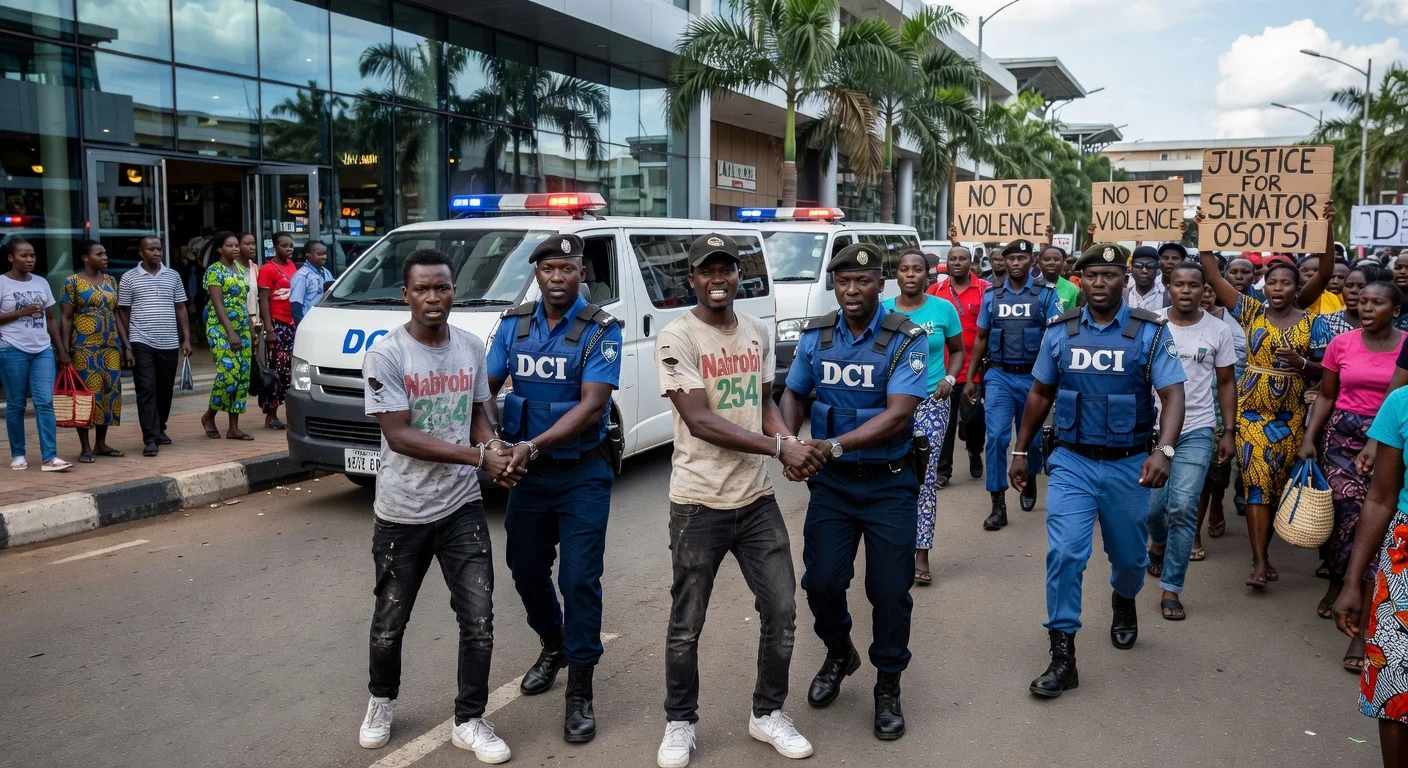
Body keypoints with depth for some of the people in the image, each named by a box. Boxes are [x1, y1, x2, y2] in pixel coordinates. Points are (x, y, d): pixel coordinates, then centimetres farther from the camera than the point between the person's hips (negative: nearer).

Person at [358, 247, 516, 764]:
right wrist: (480, 457, -24)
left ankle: (469, 722, 19)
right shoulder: (386, 355, -14)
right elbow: (399, 435, -19)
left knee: (479, 620, 0)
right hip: (402, 513, -2)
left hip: (462, 507, 3)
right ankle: (382, 702, 42)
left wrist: (497, 459, -10)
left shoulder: (472, 349, 1)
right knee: (390, 623, 15)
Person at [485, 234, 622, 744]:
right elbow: (485, 386, 0)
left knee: (579, 579, -4)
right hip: (527, 472, 5)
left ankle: (580, 692, 10)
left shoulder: (601, 330, -12)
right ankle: (552, 648, 43)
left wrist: (534, 445, -31)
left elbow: (592, 405, -20)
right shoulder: (514, 324, 2)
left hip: (582, 475, -4)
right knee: (526, 571, 16)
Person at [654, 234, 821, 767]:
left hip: (757, 498, 5)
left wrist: (791, 445, -8)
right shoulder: (676, 338, -12)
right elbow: (700, 421, -19)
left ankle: (768, 714, 30)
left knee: (781, 610, 10)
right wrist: (781, 447, -24)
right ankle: (680, 723, 29)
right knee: (687, 624, 8)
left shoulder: (757, 332, 8)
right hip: (699, 502, -5)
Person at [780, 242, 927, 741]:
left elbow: (898, 414, -21)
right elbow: (793, 394, 11)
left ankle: (888, 686, 26)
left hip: (889, 483, -3)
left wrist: (836, 443, -31)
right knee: (821, 580, 4)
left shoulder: (906, 340, -11)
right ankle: (838, 654, 35)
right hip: (831, 481, 3)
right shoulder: (815, 336, 0)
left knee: (889, 589, 3)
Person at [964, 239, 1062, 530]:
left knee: (1032, 437, 13)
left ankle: (1029, 481, 43)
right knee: (996, 437, -8)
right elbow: (981, 339, 10)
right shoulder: (991, 295, 4)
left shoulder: (1046, 294, -2)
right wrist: (970, 379, 6)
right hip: (999, 376, 1)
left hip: (1033, 377, -1)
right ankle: (998, 506, -2)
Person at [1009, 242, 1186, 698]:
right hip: (1072, 462, 1)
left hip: (1129, 465, 0)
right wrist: (1021, 451, 10)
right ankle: (1062, 657, -1)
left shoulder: (1150, 331, -6)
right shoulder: (1060, 332, 1)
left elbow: (1172, 394, -13)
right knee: (1064, 554, -10)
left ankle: (1123, 602, 51)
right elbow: (1041, 394, 9)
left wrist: (1164, 449, -29)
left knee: (1129, 554, 17)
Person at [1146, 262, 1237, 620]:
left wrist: (1229, 432, 3)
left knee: (1183, 509, -8)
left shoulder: (1218, 330, 0)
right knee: (1151, 506, 8)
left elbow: (1226, 382, 7)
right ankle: (1159, 543, 45)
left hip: (1197, 432, 0)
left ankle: (1171, 588, 4)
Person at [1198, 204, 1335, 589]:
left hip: (1290, 415, 1)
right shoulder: (1251, 311, 2)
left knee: (1278, 484, 8)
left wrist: (1300, 362, -18)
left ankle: (1262, 552, 23)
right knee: (1257, 482, -8)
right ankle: (1259, 561, -8)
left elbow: (1324, 372, 3)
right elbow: (1214, 277, -3)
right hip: (1251, 410, -1)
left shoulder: (1312, 322, 3)